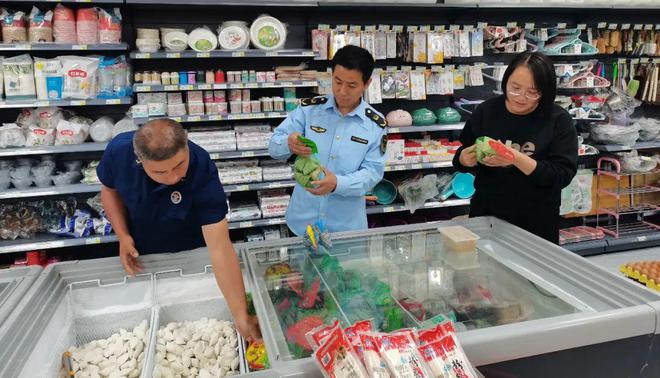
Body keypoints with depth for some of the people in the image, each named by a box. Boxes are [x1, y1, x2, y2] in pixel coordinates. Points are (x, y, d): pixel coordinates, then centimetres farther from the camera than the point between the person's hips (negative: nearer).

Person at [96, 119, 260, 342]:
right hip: (140, 254, 3)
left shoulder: (203, 172, -38)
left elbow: (220, 247, -41)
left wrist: (241, 316, -43)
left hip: (190, 254, -2)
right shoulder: (119, 150, -29)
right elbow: (110, 189, -5)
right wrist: (122, 235, -19)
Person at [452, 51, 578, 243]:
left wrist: (518, 160, -29)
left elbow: (563, 175, -16)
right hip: (485, 213, 2)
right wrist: (466, 159, -17)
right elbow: (460, 157, 7)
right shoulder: (486, 111, -2)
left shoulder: (558, 120, -8)